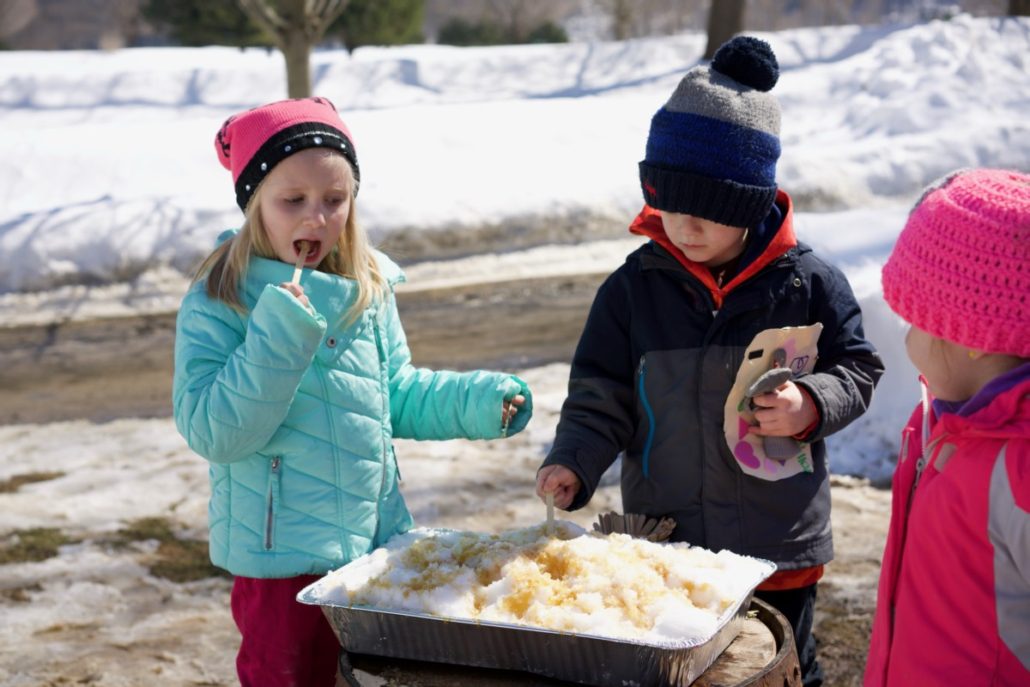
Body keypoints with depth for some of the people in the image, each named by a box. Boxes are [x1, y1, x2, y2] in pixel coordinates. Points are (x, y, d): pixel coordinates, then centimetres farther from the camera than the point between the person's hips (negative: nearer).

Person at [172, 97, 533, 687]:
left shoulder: (370, 290, 3)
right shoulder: (219, 304, -12)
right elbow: (211, 433, -20)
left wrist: (474, 400, 0)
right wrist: (279, 337, -27)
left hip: (378, 543, 5)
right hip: (282, 558, -5)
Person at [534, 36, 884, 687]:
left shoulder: (808, 283, -9)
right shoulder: (634, 288, -5)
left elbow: (858, 369, 1)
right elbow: (602, 396, -2)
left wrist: (811, 405, -18)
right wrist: (573, 463, -18)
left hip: (779, 546, -1)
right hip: (663, 543, 1)